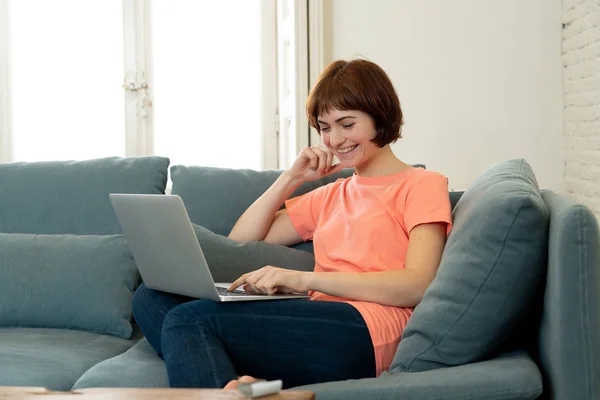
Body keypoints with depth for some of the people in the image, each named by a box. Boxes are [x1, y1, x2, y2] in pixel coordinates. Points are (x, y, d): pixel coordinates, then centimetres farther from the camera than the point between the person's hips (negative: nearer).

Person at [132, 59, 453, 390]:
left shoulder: (423, 185, 9)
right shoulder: (330, 195, 30)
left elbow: (417, 286, -9)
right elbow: (240, 242, 26)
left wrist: (304, 279, -16)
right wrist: (292, 178, 16)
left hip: (363, 333, -7)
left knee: (190, 319, -21)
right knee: (152, 297, -9)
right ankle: (230, 386, -32)